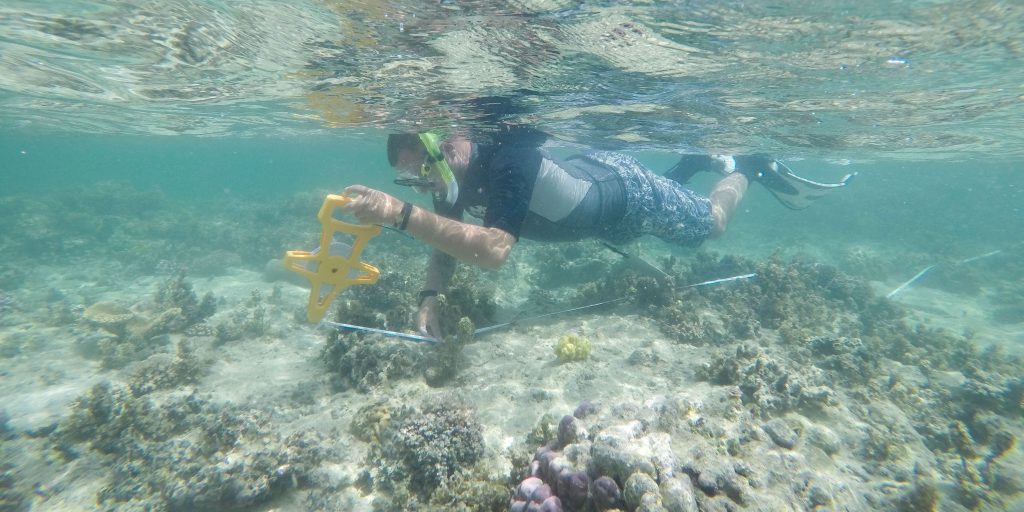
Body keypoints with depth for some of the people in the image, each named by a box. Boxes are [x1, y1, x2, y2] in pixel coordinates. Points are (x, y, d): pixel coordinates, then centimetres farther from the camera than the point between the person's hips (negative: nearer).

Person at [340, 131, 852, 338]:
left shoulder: (509, 162, -43)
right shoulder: (458, 181, -18)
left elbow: (493, 250, -55)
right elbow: (445, 249, -9)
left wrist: (401, 214, -58)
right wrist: (429, 298, -28)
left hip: (627, 190, -7)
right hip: (593, 170, 7)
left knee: (712, 222, 17)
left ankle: (751, 167, 40)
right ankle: (701, 160, 53)